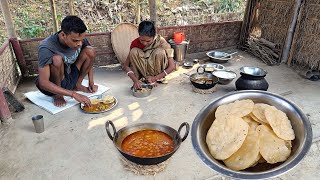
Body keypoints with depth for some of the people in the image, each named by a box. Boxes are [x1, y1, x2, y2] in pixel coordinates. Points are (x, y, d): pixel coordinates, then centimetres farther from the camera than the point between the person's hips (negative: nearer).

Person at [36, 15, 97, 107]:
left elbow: (89, 58, 5)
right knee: (57, 59, -36)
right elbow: (43, 83, -33)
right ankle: (58, 95, -12)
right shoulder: (46, 48, -31)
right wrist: (74, 94, -38)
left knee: (90, 51, -14)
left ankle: (77, 85, 2)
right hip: (52, 86, -5)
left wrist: (91, 82, -4)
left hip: (69, 78, 5)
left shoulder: (80, 39, -15)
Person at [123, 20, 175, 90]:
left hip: (158, 71, -1)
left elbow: (172, 66, -22)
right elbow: (126, 65, -14)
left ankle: (157, 80, -14)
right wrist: (135, 79, -30)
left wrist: (155, 78, -30)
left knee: (160, 51, -31)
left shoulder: (161, 41, -22)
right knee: (134, 51, -25)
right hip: (143, 70, 2)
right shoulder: (136, 43, -15)